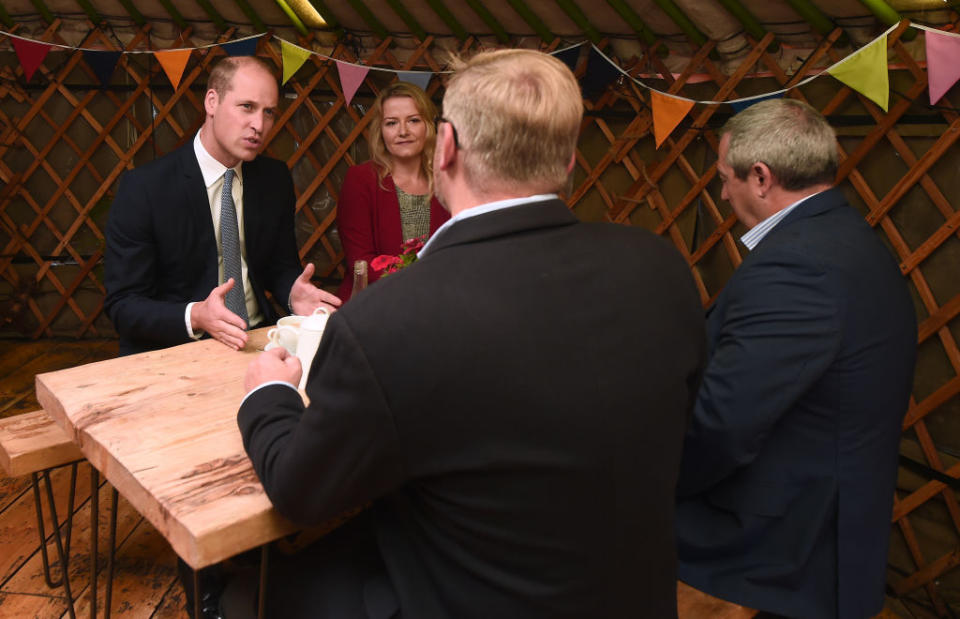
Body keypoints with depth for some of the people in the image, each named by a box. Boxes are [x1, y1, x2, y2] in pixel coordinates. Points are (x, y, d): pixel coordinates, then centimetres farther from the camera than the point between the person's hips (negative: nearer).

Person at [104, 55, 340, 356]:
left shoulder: (276, 178, 4)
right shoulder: (142, 187, -10)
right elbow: (123, 305, -10)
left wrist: (293, 293, -11)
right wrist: (195, 316, -29)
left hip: (257, 340, 3)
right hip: (174, 350, -3)